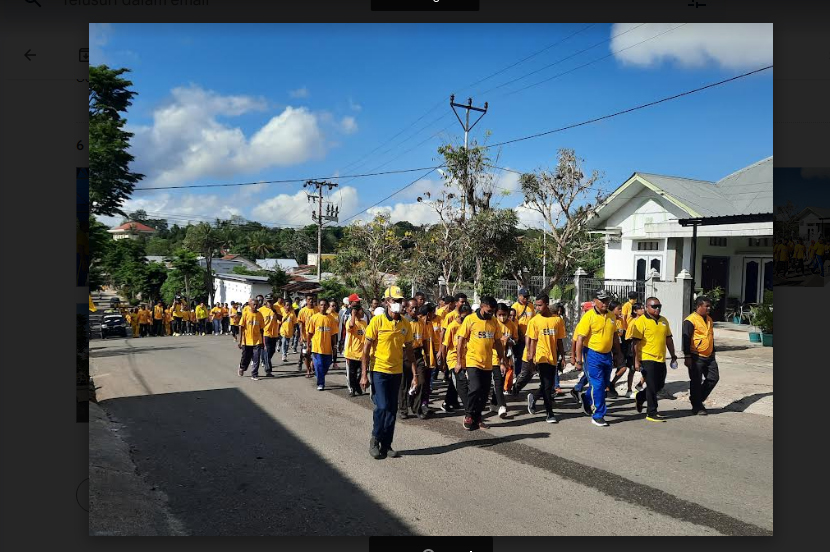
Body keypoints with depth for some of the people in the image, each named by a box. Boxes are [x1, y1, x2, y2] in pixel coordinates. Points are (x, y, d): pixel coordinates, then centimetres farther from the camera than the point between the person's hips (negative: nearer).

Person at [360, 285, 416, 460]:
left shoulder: (405, 324, 4)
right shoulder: (377, 321, -9)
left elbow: (409, 350, 11)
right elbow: (366, 348, -7)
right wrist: (364, 374, -11)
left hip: (397, 372, 4)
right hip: (379, 371, -4)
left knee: (392, 409, 8)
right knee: (382, 407, -11)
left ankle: (386, 445, 20)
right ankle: (375, 439, 13)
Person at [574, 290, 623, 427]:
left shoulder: (610, 316, 7)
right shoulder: (588, 316, -13)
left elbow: (615, 336, 20)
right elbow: (580, 339, -14)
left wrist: (618, 353, 19)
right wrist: (579, 360, -16)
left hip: (607, 355, 7)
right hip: (593, 355, -7)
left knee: (604, 384, 17)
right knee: (597, 386, -5)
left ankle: (587, 399, 42)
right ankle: (598, 416, 6)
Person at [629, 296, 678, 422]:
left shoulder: (664, 321, 11)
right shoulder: (641, 321, -11)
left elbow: (668, 339, 20)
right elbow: (636, 342, -14)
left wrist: (673, 355, 19)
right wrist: (636, 361, -16)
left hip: (661, 359, 7)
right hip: (647, 359, -7)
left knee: (660, 384, 15)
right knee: (652, 386, -2)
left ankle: (640, 397, 36)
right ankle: (652, 413, 9)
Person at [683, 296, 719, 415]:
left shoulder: (709, 319, 14)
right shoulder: (690, 320, -13)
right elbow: (686, 339, -17)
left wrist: (713, 352, 24)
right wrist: (687, 357, -20)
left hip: (709, 356, 8)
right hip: (696, 357, -8)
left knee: (714, 378, 7)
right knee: (696, 382, 0)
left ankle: (699, 399, 23)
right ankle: (697, 407, 11)